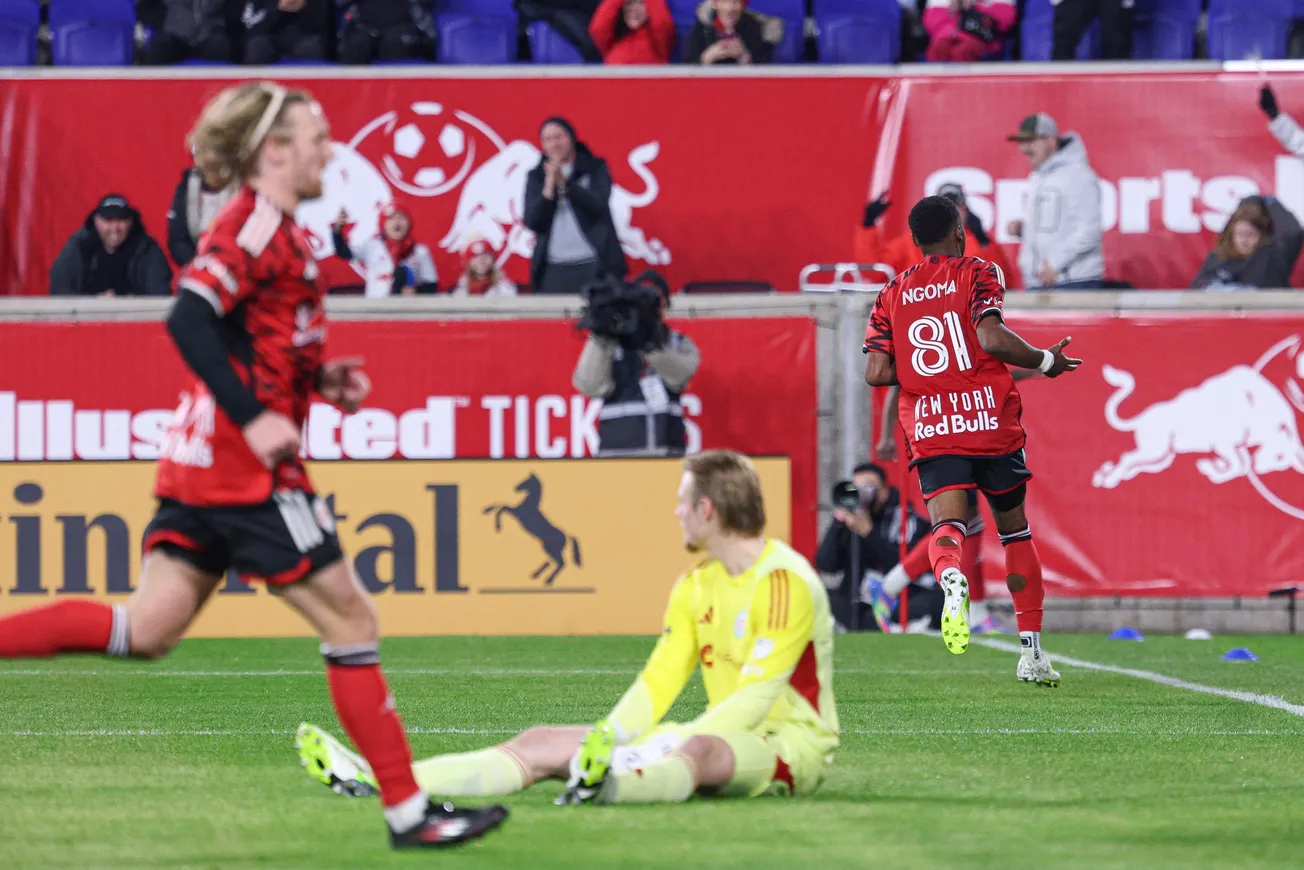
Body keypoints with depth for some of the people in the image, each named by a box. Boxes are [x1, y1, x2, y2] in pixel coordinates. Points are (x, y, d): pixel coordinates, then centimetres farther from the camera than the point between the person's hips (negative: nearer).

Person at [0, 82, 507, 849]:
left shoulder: (274, 230, 17)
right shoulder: (260, 225, -12)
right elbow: (189, 319, -24)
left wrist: (319, 379, 11)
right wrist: (255, 416, -26)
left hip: (201, 461, 9)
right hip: (246, 470, -9)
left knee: (146, 631, 5)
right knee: (351, 619, -1)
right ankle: (409, 810, 4)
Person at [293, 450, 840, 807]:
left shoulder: (786, 581, -14)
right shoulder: (696, 586, 13)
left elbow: (754, 697, -21)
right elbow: (658, 680, 6)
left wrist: (669, 747, -29)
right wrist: (606, 740, -11)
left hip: (787, 742, -8)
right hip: (721, 734, 8)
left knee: (700, 752, -44)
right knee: (546, 744, -5)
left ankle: (602, 786, -78)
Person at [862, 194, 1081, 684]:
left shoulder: (892, 295, 11)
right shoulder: (978, 274, 0)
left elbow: (876, 372, 3)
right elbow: (992, 338, -16)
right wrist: (1045, 362, -1)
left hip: (929, 429, 2)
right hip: (990, 422, -2)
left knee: (946, 523, -11)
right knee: (1015, 530, 14)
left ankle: (950, 578, -50)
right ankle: (1031, 651, 14)